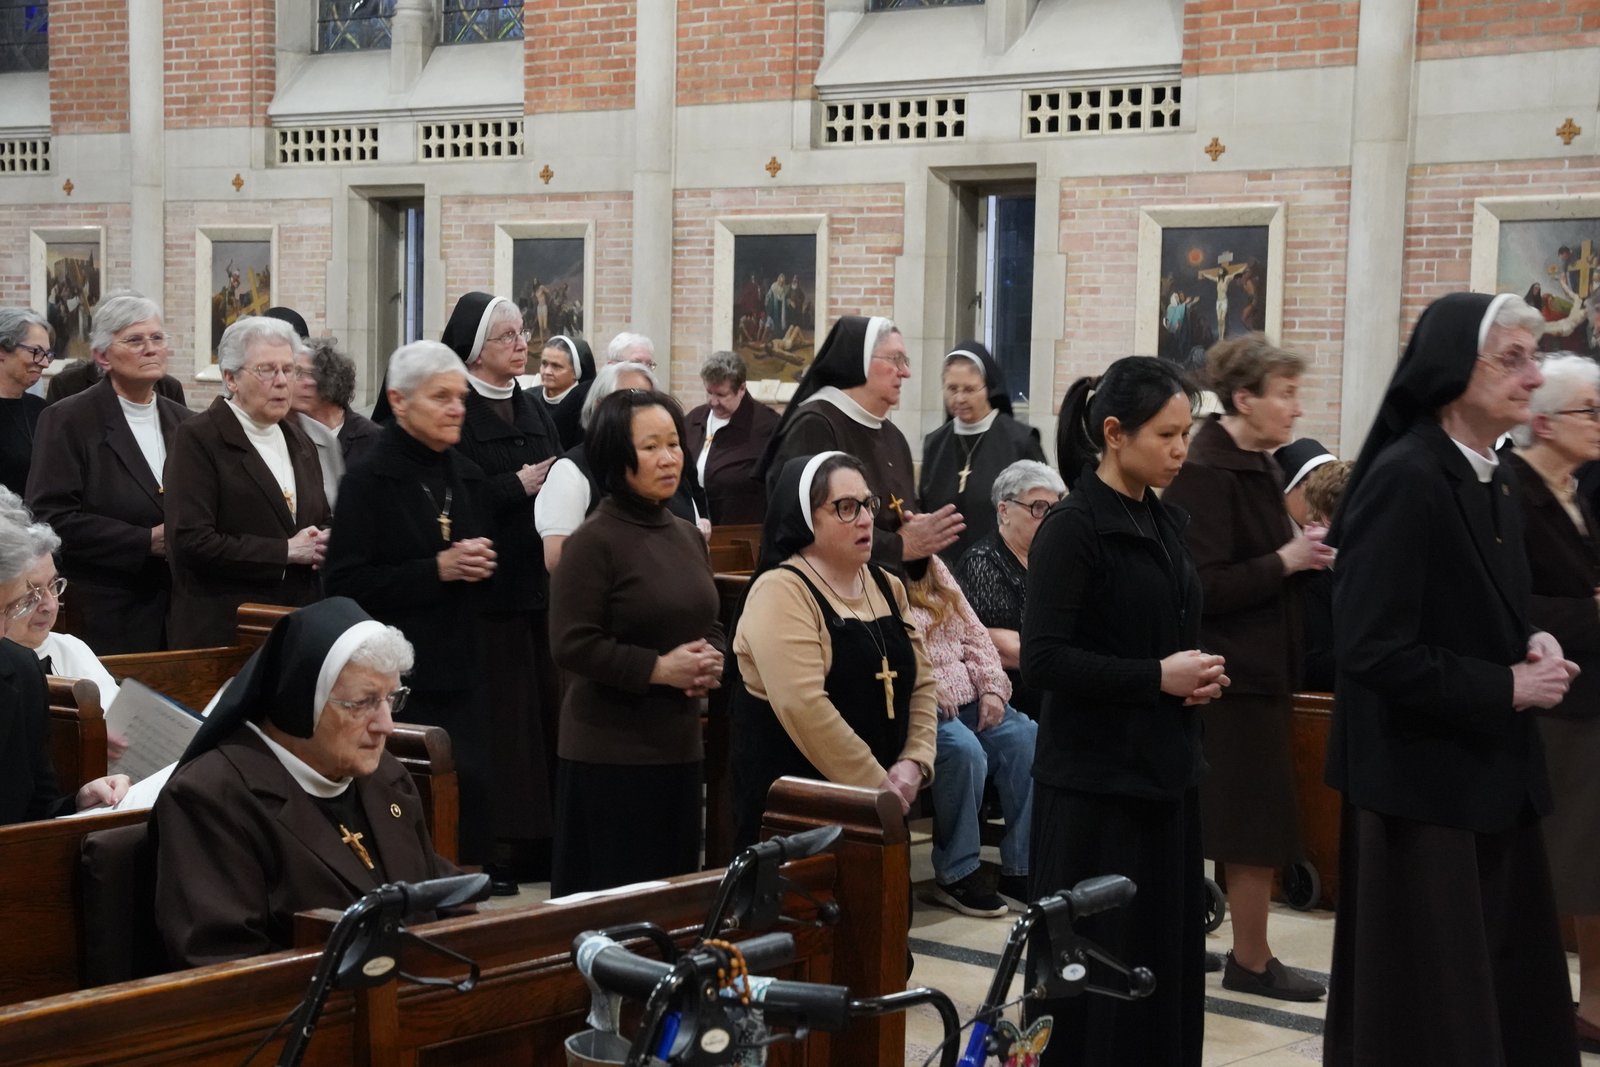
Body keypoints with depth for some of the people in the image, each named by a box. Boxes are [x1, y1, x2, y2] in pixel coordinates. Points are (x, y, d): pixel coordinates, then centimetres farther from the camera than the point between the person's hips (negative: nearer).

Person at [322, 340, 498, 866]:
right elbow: (345, 585, -12)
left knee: (475, 799, 1)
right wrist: (438, 569, -16)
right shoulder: (369, 482, -6)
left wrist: (481, 563, 3)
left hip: (460, 673, 6)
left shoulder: (466, 476, 14)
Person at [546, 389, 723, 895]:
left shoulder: (688, 535, 12)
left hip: (680, 744, 7)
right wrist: (658, 668, -17)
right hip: (610, 752, -7)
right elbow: (572, 643, -16)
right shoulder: (594, 541, -11)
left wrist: (710, 662, 1)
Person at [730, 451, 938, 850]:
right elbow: (805, 707, -23)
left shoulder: (887, 587, 12)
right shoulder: (780, 592, -13)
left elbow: (923, 682, 11)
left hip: (876, 804, 7)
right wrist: (876, 785, -20)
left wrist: (915, 763, -6)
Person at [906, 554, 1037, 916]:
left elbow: (974, 632, 17)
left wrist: (992, 688, 3)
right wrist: (934, 694, -22)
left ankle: (1019, 869, -12)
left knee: (1027, 738, -17)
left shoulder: (933, 566, 18)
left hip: (967, 700, 8)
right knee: (963, 749, -34)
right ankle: (955, 875, -16)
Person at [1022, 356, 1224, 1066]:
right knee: (1090, 969, -1)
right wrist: (1158, 678, -18)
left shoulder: (1166, 523, 11)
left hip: (1167, 768, 7)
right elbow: (1042, 660, -18)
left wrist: (1198, 675, 2)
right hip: (1094, 777, -7)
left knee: (1167, 956, 9)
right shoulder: (1072, 528, -12)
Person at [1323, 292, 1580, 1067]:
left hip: (1492, 776, 9)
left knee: (1512, 995, 13)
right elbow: (1374, 651, -23)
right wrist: (1507, 688, -16)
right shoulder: (1402, 479, -18)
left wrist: (1533, 646, 0)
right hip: (1423, 781, -9)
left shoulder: (1494, 482, 9)